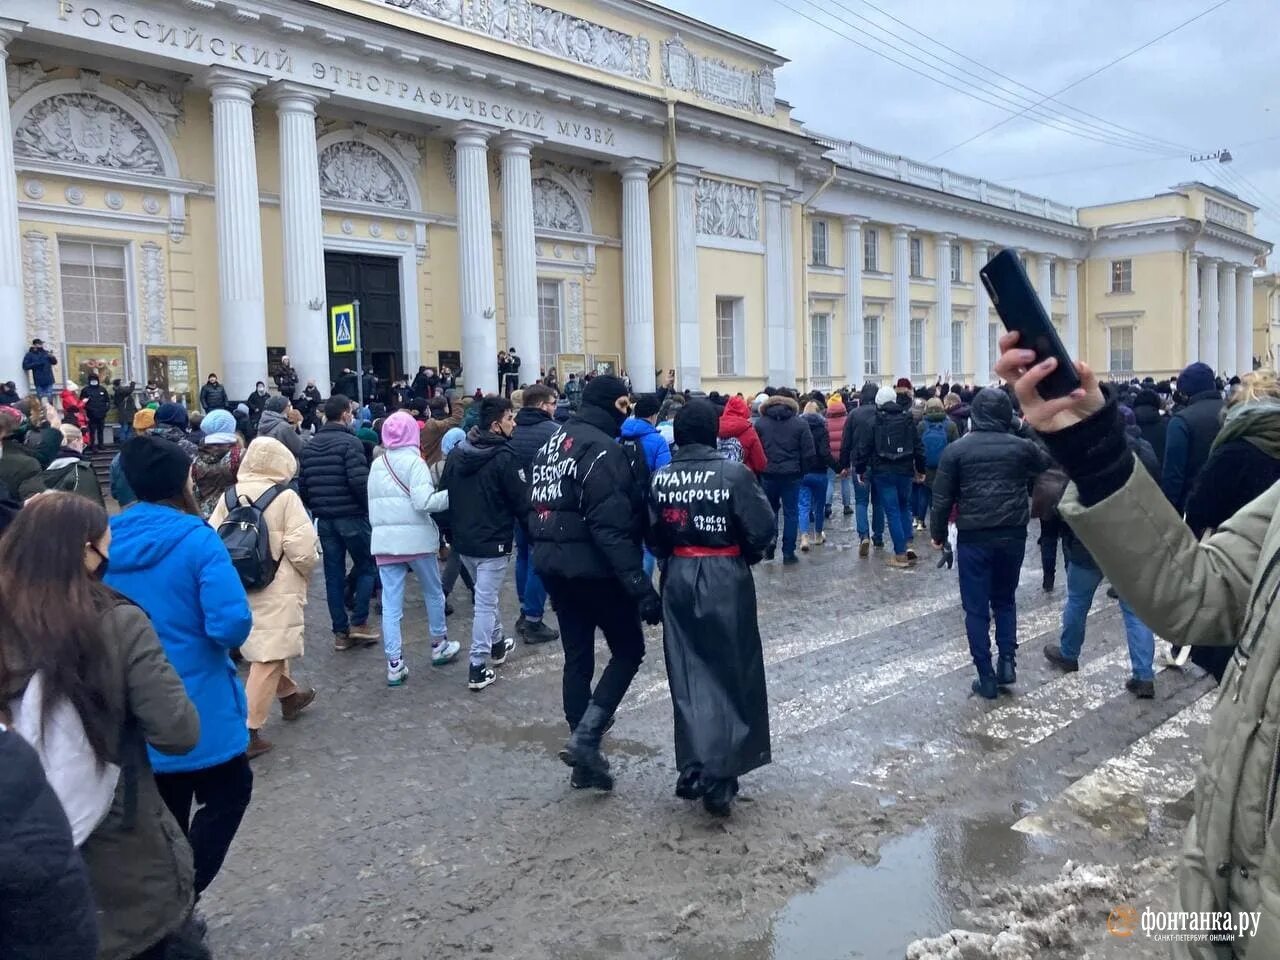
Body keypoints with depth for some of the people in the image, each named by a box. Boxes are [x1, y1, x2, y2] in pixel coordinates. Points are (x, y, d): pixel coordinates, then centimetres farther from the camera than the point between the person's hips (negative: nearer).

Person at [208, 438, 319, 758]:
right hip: (277, 590, -7)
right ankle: (249, 731, -2)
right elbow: (302, 549, -18)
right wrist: (307, 570, 2)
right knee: (267, 659, -1)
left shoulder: (229, 496, 2)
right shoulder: (286, 497, -13)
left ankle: (289, 694, 46)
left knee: (267, 645, 26)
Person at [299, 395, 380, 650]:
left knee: (333, 574, 9)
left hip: (323, 519, 6)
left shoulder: (309, 446, 8)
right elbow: (359, 482, -21)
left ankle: (340, 632, 13)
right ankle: (359, 623, 5)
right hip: (351, 516, -6)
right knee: (367, 567, 9)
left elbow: (302, 485, 9)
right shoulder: (350, 442, -12)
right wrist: (368, 507, -6)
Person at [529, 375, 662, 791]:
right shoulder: (602, 449, -16)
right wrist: (640, 586, -24)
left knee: (577, 658, 13)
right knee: (628, 650, 7)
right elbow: (613, 529, -24)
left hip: (552, 565, 8)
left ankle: (586, 759, 20)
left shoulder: (551, 444, 12)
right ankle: (585, 737, -4)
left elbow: (538, 509, 15)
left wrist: (547, 553, 19)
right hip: (595, 568, -8)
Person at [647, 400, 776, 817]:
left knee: (689, 677, 12)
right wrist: (748, 556, 7)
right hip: (725, 579, -3)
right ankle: (718, 777, 5)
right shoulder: (734, 473, -12)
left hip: (679, 579, 3)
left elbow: (653, 536, 1)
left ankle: (693, 769, 14)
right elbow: (763, 530, -12)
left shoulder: (661, 478, -2)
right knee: (730, 676, 7)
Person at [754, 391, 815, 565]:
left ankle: (768, 549, 19)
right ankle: (788, 553, 5)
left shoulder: (760, 423, 0)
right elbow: (808, 453, -5)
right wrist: (801, 470, 9)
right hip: (791, 475, -2)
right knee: (791, 513, 6)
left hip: (768, 474, 2)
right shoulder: (800, 424, -4)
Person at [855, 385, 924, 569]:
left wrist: (860, 469, 7)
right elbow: (918, 447, 8)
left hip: (883, 473, -3)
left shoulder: (872, 423, -6)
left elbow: (863, 449, -6)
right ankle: (908, 545, 9)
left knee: (892, 512, 0)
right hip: (905, 471, 3)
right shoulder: (908, 419, 4)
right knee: (904, 507, 21)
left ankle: (900, 554, 1)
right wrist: (920, 469, 19)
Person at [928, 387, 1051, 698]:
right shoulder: (1023, 447, 1)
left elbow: (942, 497, -3)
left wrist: (938, 533, 8)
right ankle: (1007, 661, 10)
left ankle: (986, 677, 8)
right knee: (1005, 600, 21)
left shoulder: (957, 449, -4)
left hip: (973, 537, -2)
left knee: (976, 607, 6)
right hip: (1013, 535, 3)